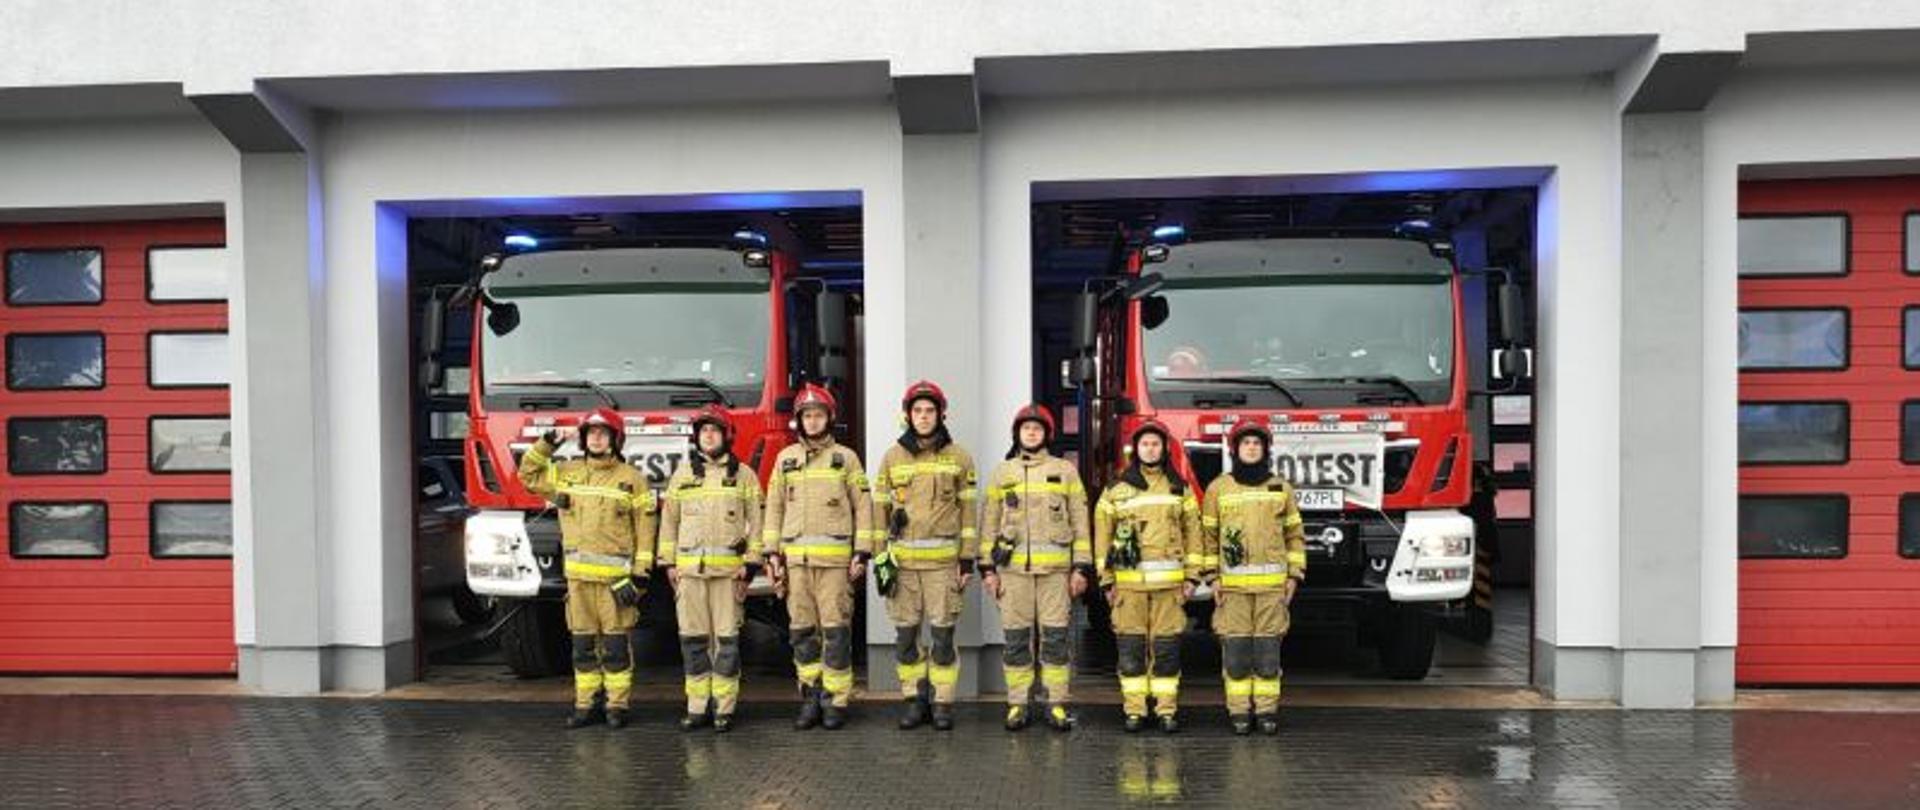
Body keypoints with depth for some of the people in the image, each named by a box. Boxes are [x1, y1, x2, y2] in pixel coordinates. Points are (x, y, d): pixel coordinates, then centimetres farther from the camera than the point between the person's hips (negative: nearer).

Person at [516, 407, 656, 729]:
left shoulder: (632, 479, 0)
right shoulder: (566, 472, 12)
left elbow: (644, 528, -2)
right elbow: (528, 474, 22)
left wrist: (640, 574, -7)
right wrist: (549, 442, 11)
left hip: (615, 575, -4)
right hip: (578, 575, 4)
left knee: (616, 644, 0)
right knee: (583, 644, 9)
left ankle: (617, 705, 8)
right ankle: (585, 704, 17)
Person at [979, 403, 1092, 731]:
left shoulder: (1065, 471, 9)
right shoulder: (1001, 473, 12)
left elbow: (1080, 522, 7)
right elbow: (991, 523, 12)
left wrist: (1082, 567, 1)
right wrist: (988, 568, 6)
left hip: (1056, 568, -1)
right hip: (1013, 567, 1)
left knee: (1056, 636, 0)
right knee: (1016, 638, 3)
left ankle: (1058, 703, 10)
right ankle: (1018, 702, 13)